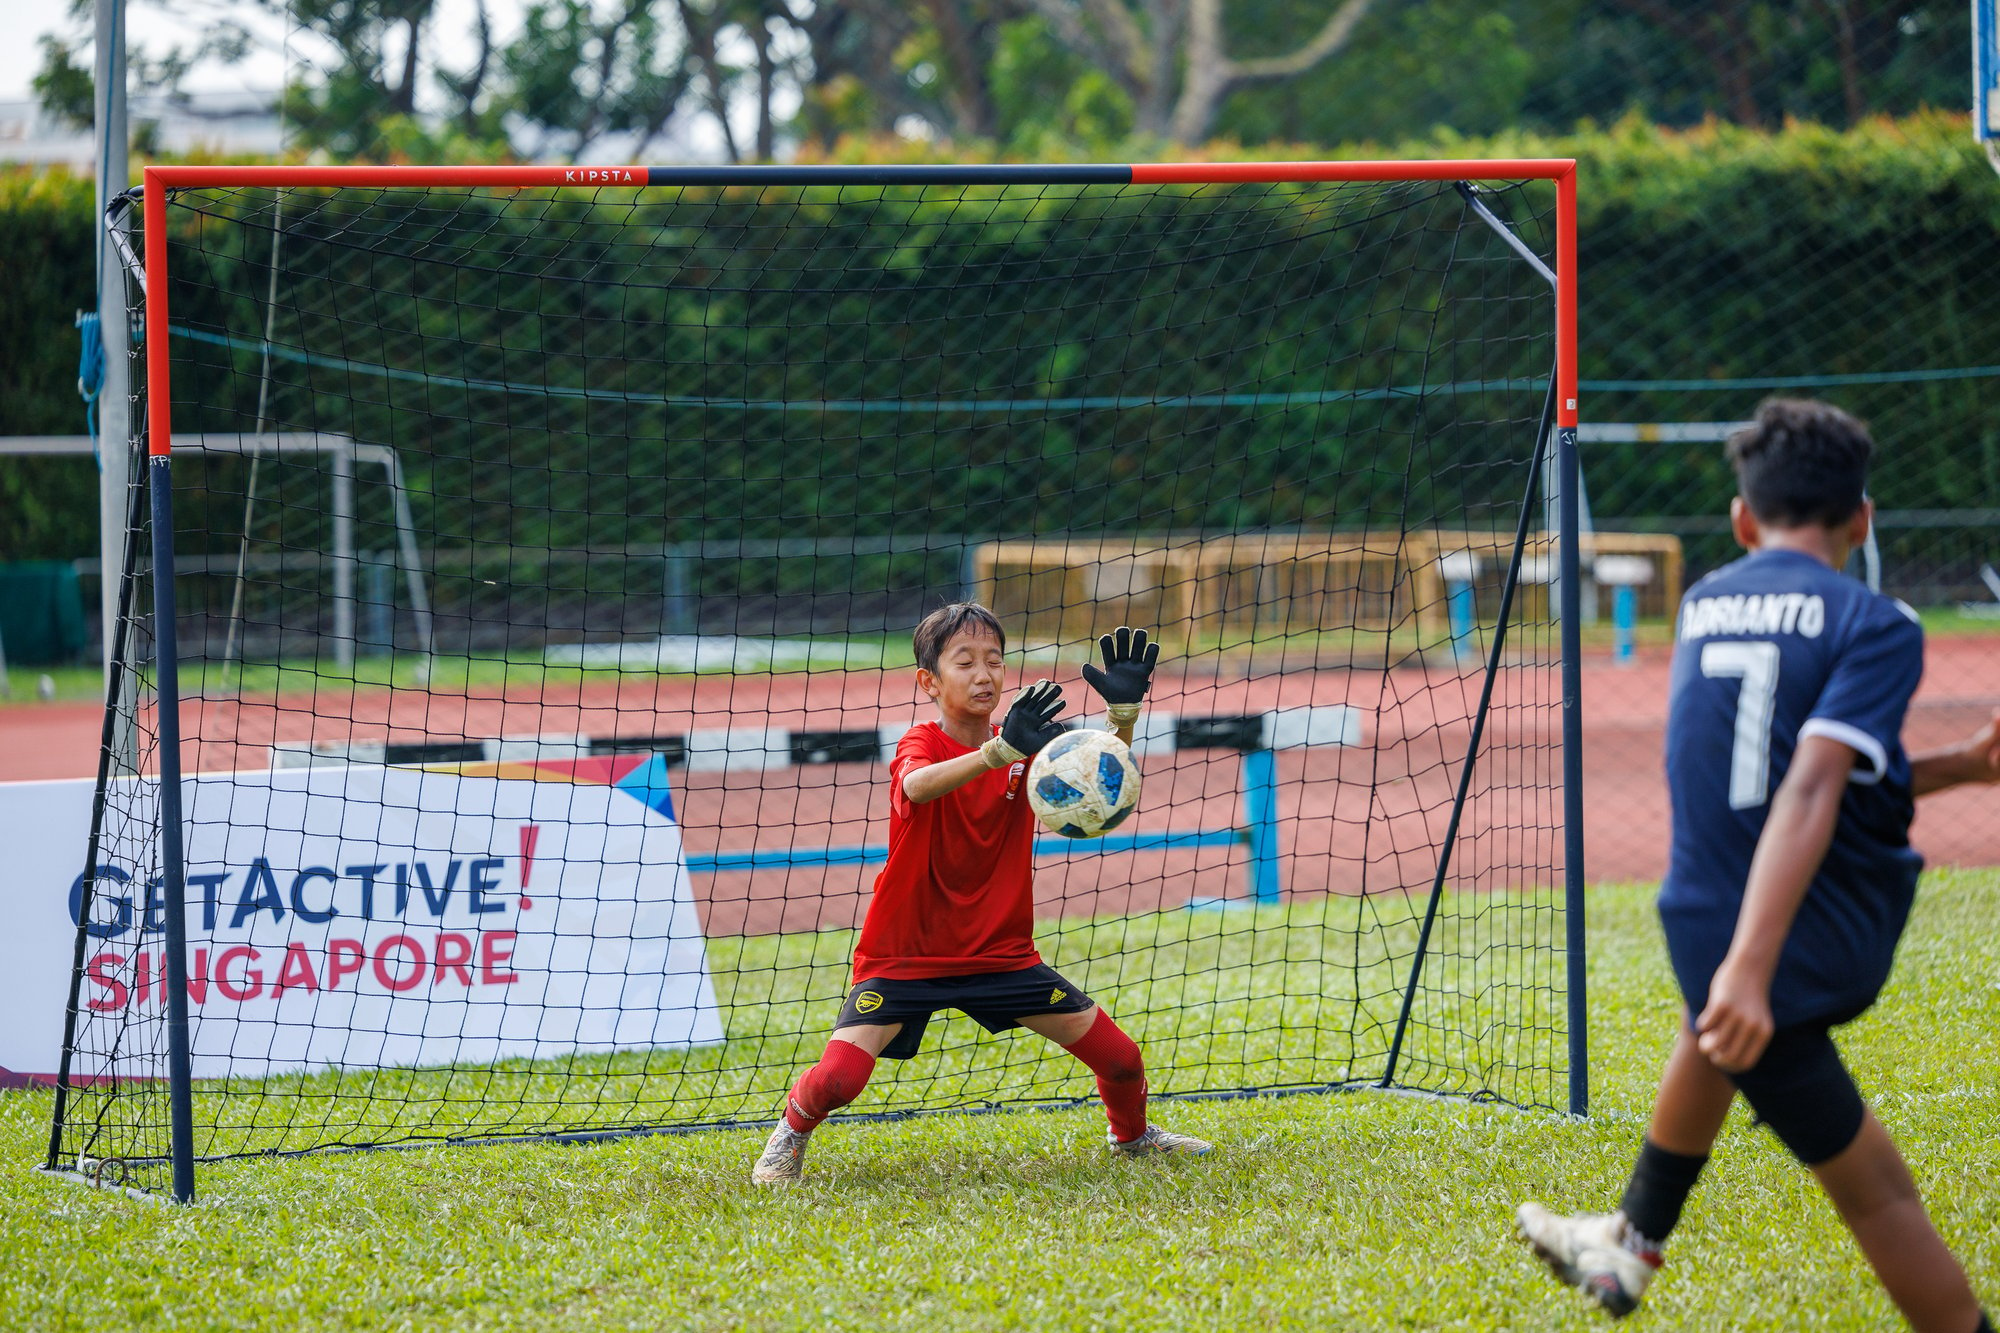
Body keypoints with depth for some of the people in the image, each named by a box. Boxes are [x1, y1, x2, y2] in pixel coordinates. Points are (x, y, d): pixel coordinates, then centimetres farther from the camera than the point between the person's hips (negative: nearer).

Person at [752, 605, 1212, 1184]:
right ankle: (789, 1137, 11)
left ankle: (1132, 1135, 33)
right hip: (906, 955, -4)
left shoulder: (1024, 747, -1)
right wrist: (999, 751, -55)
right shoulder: (923, 744, -14)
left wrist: (1123, 710, -34)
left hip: (1001, 952, 4)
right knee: (838, 1076, -23)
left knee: (1120, 1058, -1)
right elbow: (917, 785, -39)